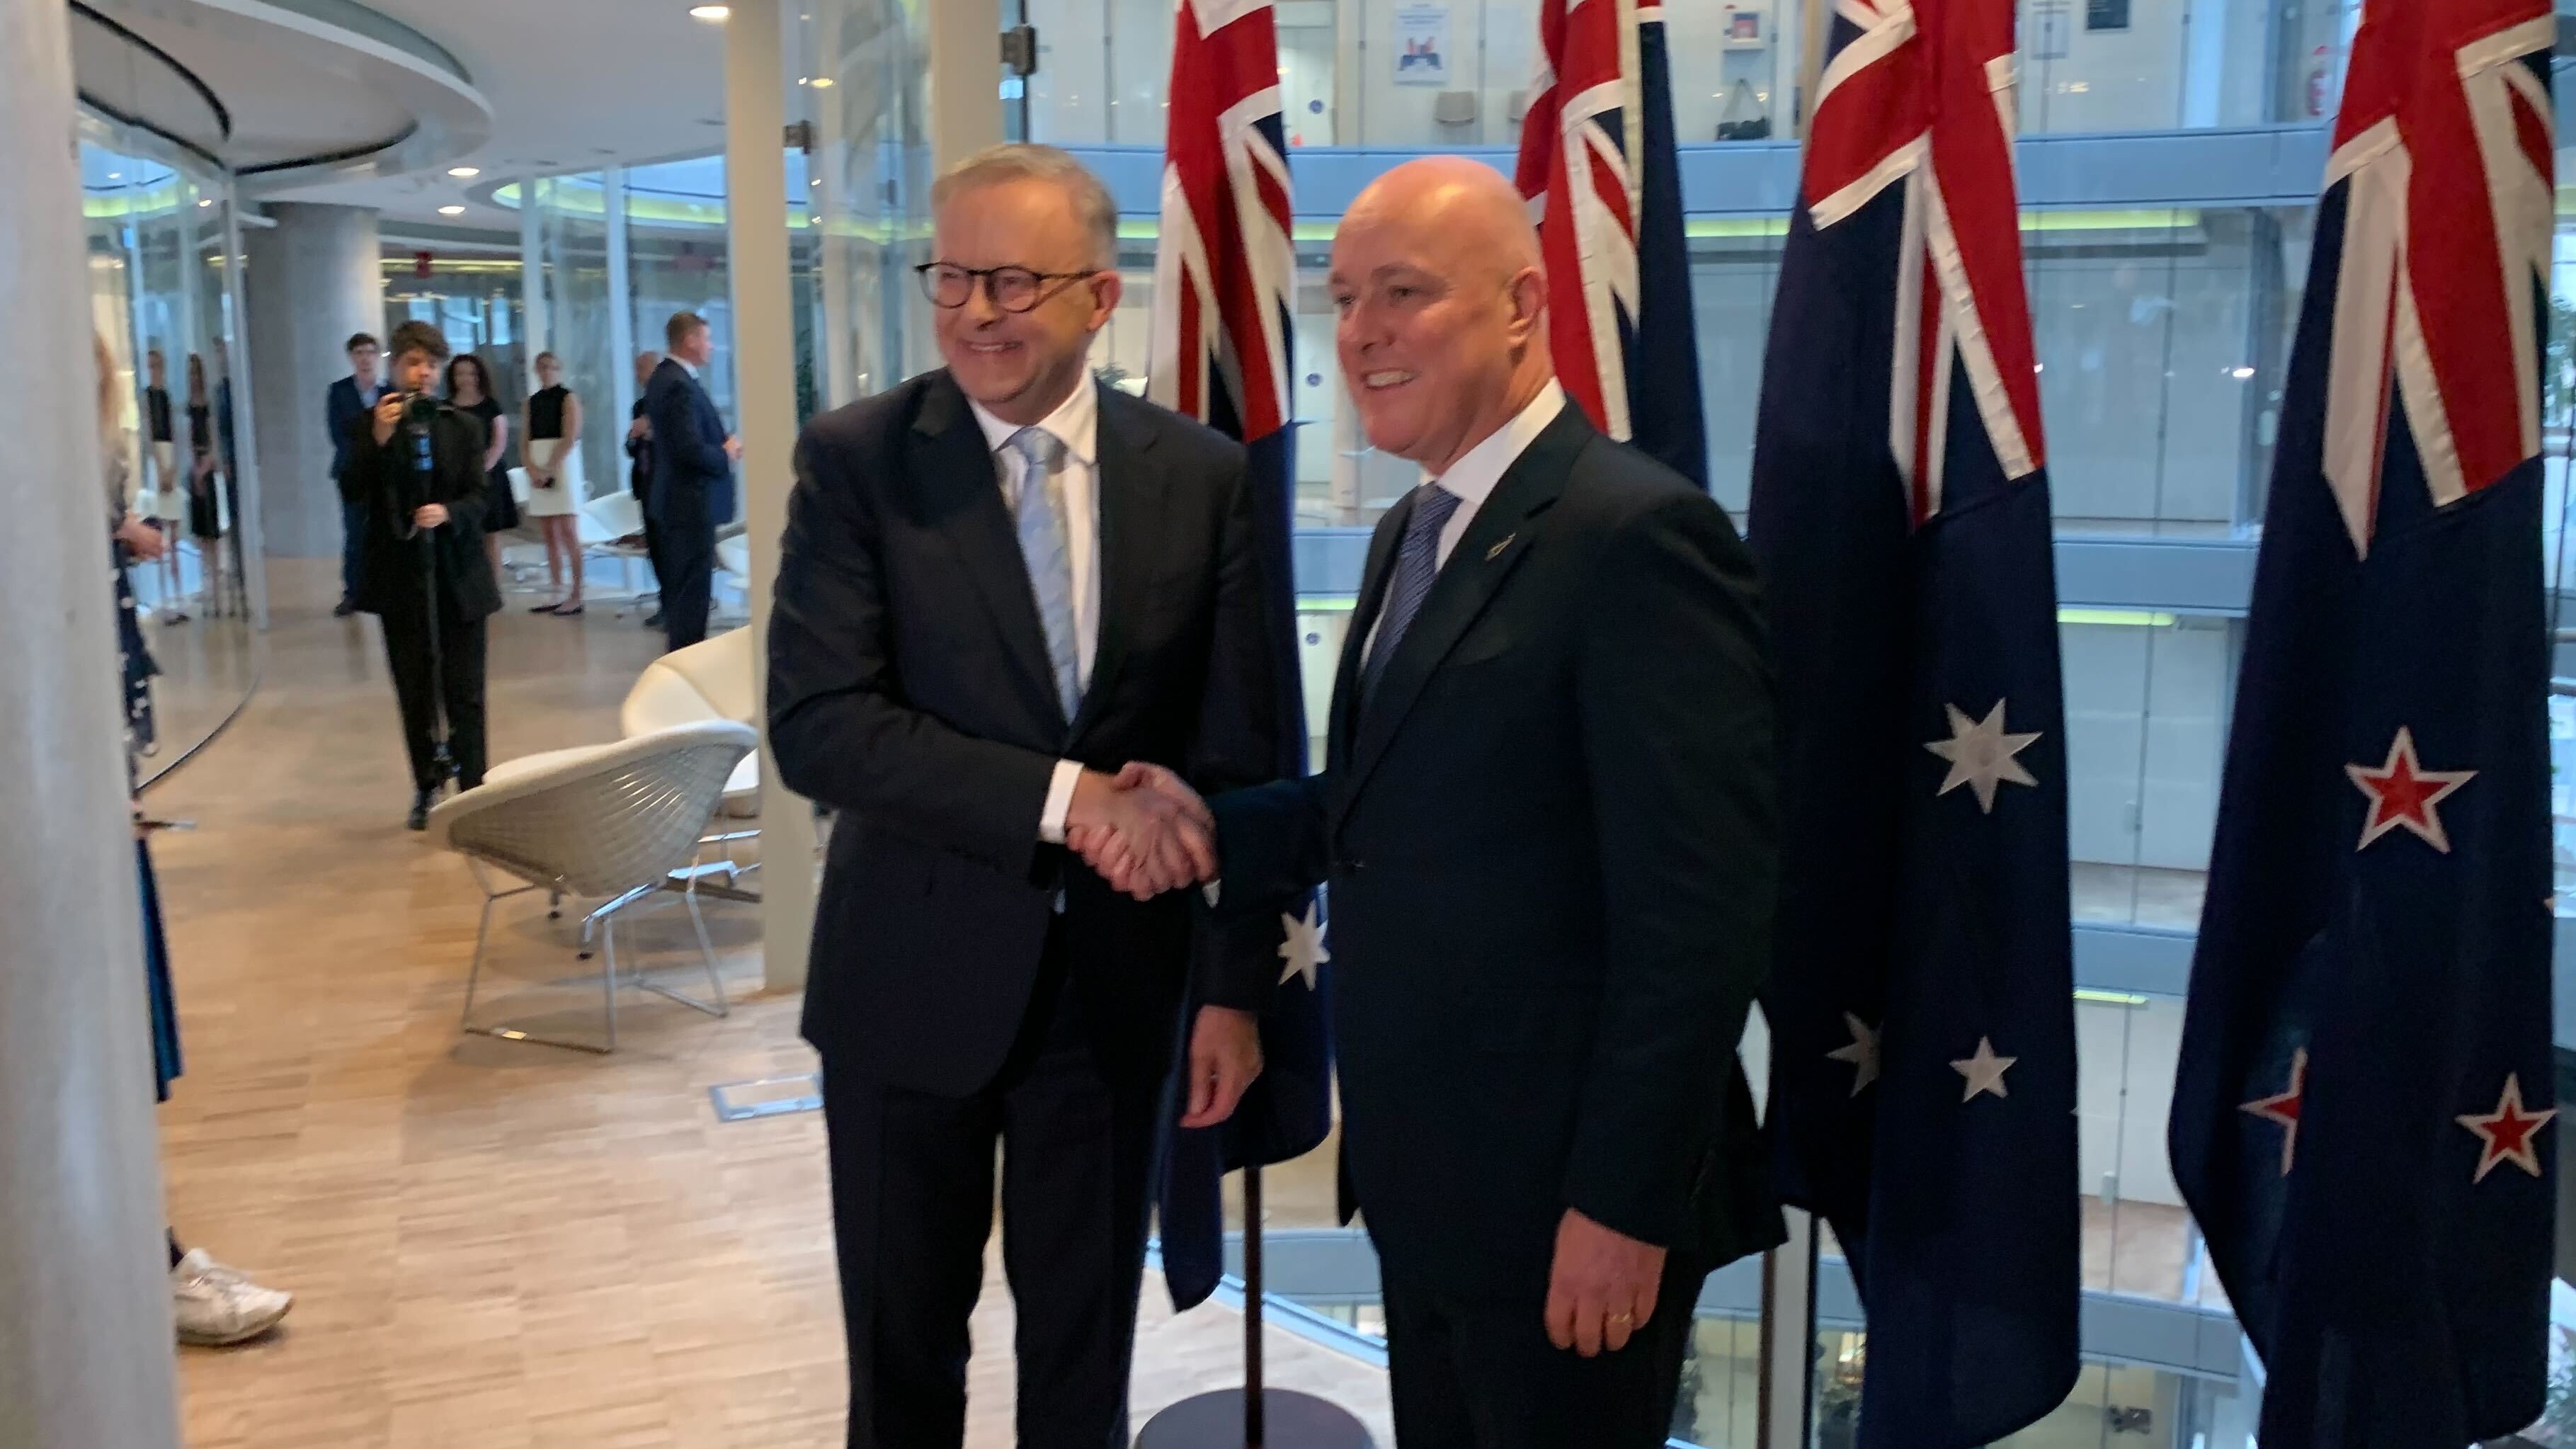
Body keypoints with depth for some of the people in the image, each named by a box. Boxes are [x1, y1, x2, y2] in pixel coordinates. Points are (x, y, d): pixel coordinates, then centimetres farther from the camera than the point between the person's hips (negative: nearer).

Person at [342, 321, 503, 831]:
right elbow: (352, 493, -6)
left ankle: (472, 790, 4)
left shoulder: (463, 426, 3)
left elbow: (478, 496, -2)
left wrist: (447, 513, -23)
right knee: (414, 689, 8)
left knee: (464, 690, -1)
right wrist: (378, 439, -18)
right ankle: (426, 787, 20)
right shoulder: (368, 426, 3)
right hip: (400, 575, 1)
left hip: (458, 575, -1)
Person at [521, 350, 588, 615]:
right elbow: (526, 439, 11)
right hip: (537, 469, 6)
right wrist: (532, 468, -7)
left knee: (568, 533, -10)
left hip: (563, 464, -6)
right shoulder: (532, 401, 15)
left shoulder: (569, 398, -1)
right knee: (550, 535, 4)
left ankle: (576, 597, -13)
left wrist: (549, 469, -15)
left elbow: (570, 438, -10)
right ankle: (557, 595, 6)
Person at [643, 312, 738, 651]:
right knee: (693, 589, -6)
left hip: (677, 501, 11)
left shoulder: (665, 378, 13)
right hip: (692, 503, -11)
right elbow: (692, 450, -26)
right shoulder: (680, 385, -20)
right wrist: (727, 454, -10)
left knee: (679, 585, 17)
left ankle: (679, 650, 25)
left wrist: (723, 445, 6)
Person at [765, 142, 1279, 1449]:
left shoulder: (1201, 475, -3)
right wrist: (1064, 798, -25)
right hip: (915, 974, -1)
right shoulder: (856, 459, -8)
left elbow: (1238, 753, -1)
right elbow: (815, 724, -18)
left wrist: (1235, 987, -2)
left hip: (1121, 978, 1)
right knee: (903, 1344, 17)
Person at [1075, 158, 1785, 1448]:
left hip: (1565, 1191, -8)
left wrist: (1625, 1203, -21)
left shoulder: (1634, 535, -19)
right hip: (1424, 1171, 9)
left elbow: (1698, 909, -22)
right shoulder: (1416, 530, 11)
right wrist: (1218, 831, -1)